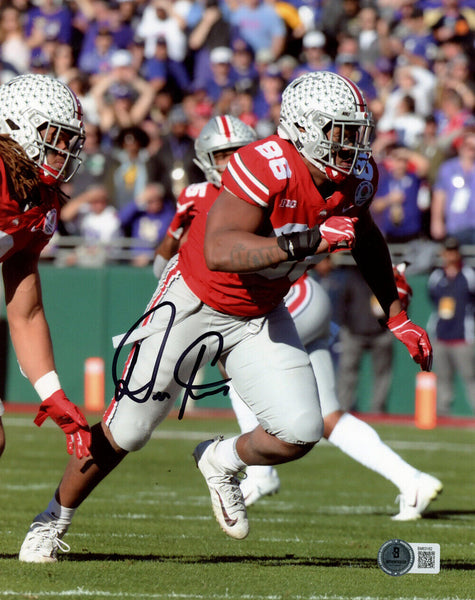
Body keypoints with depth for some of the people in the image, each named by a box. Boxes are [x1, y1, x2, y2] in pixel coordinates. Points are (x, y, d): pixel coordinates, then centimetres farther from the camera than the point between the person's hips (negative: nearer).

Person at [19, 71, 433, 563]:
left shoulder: (356, 177, -10)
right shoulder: (267, 167, -33)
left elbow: (365, 238, 13)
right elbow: (219, 251, -44)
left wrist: (396, 316, 12)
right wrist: (308, 241, -51)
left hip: (260, 316, 6)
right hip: (195, 301, -6)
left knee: (299, 434, -12)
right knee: (125, 433, 4)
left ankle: (222, 462, 20)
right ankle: (54, 519, 28)